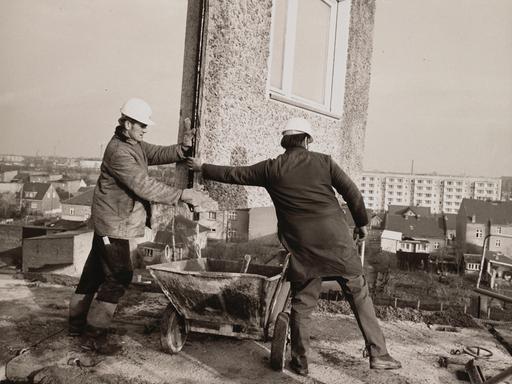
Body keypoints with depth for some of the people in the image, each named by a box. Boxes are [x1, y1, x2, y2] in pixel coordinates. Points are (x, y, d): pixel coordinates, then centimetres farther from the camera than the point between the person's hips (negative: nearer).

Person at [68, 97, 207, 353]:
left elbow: (161, 154, 3)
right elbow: (144, 186, -27)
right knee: (119, 276, -7)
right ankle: (94, 334, 3)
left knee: (95, 272, 17)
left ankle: (77, 322, 31)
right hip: (114, 224, -10)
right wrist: (183, 195, -27)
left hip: (109, 223, 10)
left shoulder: (135, 145, 9)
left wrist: (184, 146, -15)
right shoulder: (119, 151, -22)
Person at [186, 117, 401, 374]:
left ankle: (300, 361, 19)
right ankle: (378, 355, 15)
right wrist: (362, 223, 15)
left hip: (301, 245, 1)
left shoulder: (271, 169, 5)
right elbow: (351, 192, 2)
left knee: (302, 302, 12)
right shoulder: (324, 161, 4)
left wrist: (202, 168, 26)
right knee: (359, 294, 10)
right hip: (336, 239, 0)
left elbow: (234, 174, 12)